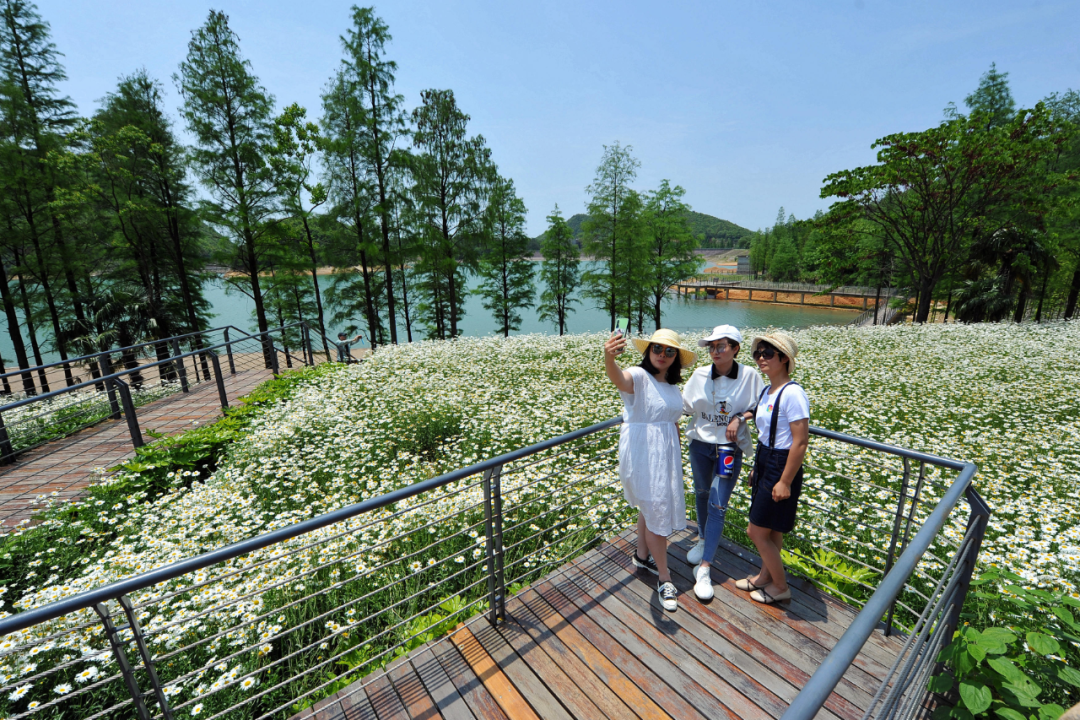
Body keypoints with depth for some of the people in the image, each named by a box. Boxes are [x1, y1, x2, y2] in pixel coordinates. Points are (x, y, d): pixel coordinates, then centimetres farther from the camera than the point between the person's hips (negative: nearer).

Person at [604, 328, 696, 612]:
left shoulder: (672, 386, 8)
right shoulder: (639, 376, -17)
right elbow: (619, 378, -41)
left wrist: (677, 455, 18)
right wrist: (609, 358, -63)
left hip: (666, 455, 8)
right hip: (641, 454, -8)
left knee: (651, 507, 23)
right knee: (658, 513, 0)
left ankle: (642, 555, 45)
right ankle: (664, 579, 20)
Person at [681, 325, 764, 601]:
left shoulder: (749, 376, -13)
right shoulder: (700, 375, -8)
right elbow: (684, 406, 0)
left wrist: (740, 418, -18)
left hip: (730, 449, -3)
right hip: (700, 444, 3)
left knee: (717, 506, -2)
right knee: (701, 493, 20)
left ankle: (703, 568, 7)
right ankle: (703, 539, 47)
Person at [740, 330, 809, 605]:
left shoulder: (792, 393, -21)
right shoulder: (767, 391, 6)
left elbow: (800, 442, -22)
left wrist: (785, 482, -19)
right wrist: (756, 468, 18)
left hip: (781, 467, -8)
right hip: (764, 463, 8)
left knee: (757, 532, 4)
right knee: (772, 531, 21)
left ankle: (781, 587, 26)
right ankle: (765, 576, 38)